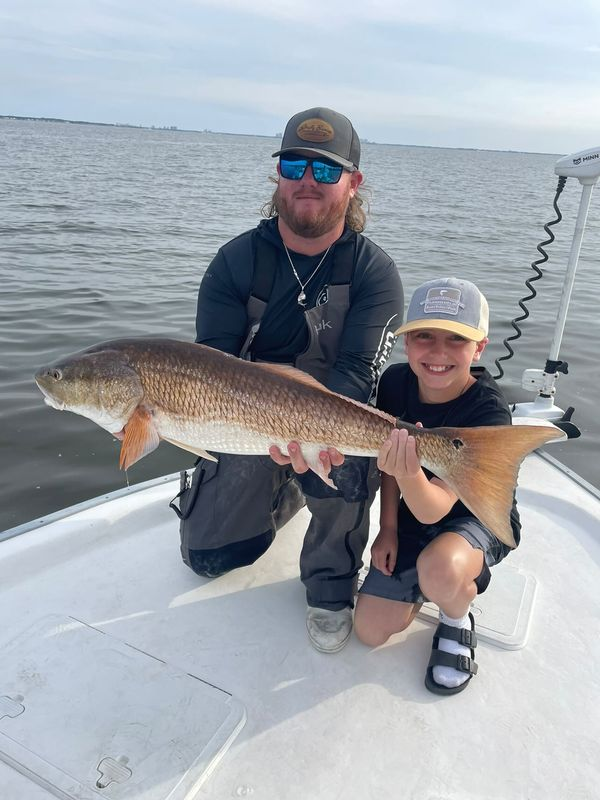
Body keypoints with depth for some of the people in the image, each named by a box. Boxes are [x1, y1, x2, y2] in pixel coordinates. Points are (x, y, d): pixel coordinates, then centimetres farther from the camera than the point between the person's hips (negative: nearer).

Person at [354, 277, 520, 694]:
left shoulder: (489, 411, -31)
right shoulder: (395, 382, -17)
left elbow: (435, 509, -36)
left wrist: (409, 474, -57)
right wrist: (389, 527, -1)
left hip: (480, 518, -4)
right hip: (412, 517, 4)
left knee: (439, 570, -39)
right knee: (371, 630, -3)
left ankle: (457, 622, -1)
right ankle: (423, 580, 24)